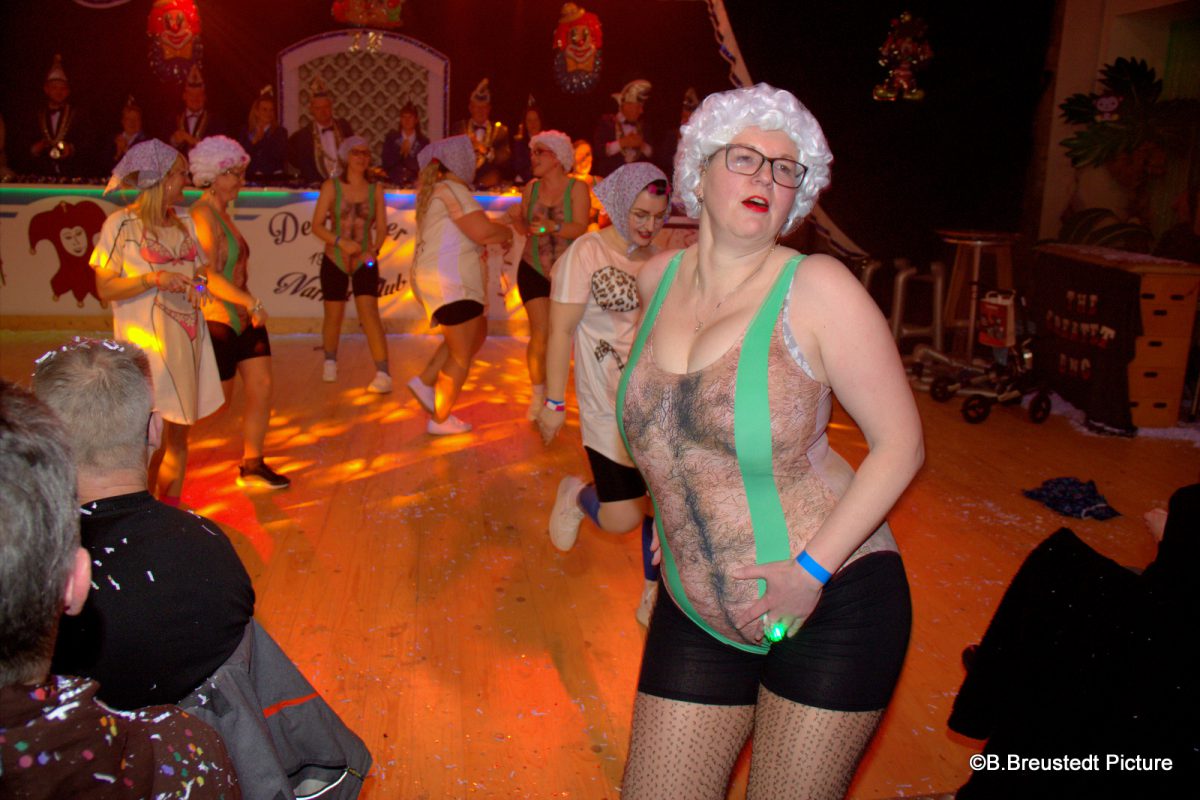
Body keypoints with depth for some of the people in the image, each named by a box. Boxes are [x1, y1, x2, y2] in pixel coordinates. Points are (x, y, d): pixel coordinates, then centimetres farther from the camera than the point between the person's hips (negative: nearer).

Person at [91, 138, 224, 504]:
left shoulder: (184, 223, 13)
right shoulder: (121, 224, -5)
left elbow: (200, 270, 19)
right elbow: (105, 289, -8)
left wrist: (197, 282, -3)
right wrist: (154, 279, -21)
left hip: (187, 339, 6)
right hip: (146, 343, -6)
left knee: (178, 435, 10)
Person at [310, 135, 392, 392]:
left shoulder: (375, 189, 0)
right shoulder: (331, 186, -5)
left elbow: (381, 227, 3)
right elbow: (317, 225, -7)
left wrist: (374, 250, -16)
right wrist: (341, 241, -22)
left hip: (365, 263, 0)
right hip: (334, 261, 0)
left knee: (369, 314, -15)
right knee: (334, 316, 12)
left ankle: (383, 374, -16)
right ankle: (330, 361, 39)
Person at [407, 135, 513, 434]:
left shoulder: (433, 190, 18)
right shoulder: (452, 189, -14)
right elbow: (483, 231, -21)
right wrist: (507, 232, -1)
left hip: (445, 278, 10)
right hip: (451, 280, -10)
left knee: (477, 333, 20)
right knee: (461, 355, 0)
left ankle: (425, 381, 16)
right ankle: (440, 419, 9)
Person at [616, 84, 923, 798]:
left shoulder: (818, 289, -13)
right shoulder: (658, 279, 2)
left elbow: (901, 443, -11)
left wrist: (812, 568, -18)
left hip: (833, 605, -4)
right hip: (696, 615, 4)